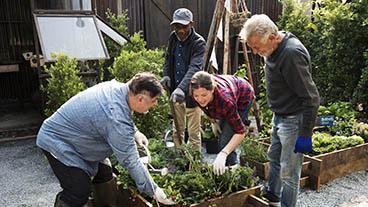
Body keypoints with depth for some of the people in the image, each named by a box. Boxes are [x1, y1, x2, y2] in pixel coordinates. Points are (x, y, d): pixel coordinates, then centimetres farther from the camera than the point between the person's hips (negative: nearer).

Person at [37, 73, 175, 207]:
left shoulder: (118, 87, -11)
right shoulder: (117, 119, -35)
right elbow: (130, 161, -28)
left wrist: (134, 132, -2)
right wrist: (154, 191, -19)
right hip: (56, 140, -9)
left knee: (104, 175, 9)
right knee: (79, 192, -15)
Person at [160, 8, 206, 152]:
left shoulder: (199, 42, -16)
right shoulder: (173, 38, 4)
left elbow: (194, 68, -30)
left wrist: (182, 88, -45)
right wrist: (166, 74, -3)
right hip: (176, 91, 6)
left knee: (193, 132, 3)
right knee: (177, 129, 17)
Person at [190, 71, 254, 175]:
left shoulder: (225, 99, -46)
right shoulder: (198, 93, -32)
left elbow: (240, 132, -39)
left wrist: (223, 154, -47)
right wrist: (214, 120, -5)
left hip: (243, 98, -6)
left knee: (226, 141, -14)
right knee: (221, 139, 16)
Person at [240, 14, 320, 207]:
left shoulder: (292, 53, -29)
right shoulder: (273, 49, 1)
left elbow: (311, 98, -26)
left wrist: (305, 134, -22)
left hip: (293, 120, -10)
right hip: (279, 116, 10)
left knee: (288, 172, 2)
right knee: (274, 158, 24)